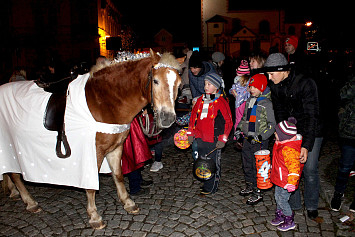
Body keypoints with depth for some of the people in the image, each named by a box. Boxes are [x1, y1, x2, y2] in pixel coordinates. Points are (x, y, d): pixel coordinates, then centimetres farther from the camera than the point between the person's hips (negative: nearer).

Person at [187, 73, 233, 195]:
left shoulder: (221, 102, -9)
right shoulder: (200, 100, 8)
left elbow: (228, 122, -8)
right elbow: (193, 115, 15)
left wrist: (223, 139, -12)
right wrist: (191, 133, 10)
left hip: (213, 140, -6)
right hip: (199, 138, 6)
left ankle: (211, 187, 24)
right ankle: (206, 183, 35)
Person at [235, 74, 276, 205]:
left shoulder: (267, 103, -13)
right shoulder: (249, 101, 8)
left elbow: (272, 125, -13)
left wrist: (260, 137, -19)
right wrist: (238, 130, 12)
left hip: (259, 141, -7)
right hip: (246, 139, 7)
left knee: (257, 167, 0)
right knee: (247, 164, 17)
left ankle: (257, 193, 14)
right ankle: (249, 186, 35)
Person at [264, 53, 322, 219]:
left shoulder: (306, 84, -23)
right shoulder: (274, 86, -6)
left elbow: (312, 116, -25)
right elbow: (280, 113, -1)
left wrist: (306, 145, -29)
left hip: (311, 133, -4)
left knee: (310, 170, 2)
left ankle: (312, 206, 25)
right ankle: (293, 204, 23)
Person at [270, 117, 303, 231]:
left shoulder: (289, 150, -30)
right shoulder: (282, 143, 2)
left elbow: (294, 166, -34)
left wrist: (291, 182, -38)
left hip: (286, 181, -10)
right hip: (280, 179, 10)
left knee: (282, 200, 3)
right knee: (277, 197, 21)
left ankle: (290, 222, 23)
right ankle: (279, 216, 40)